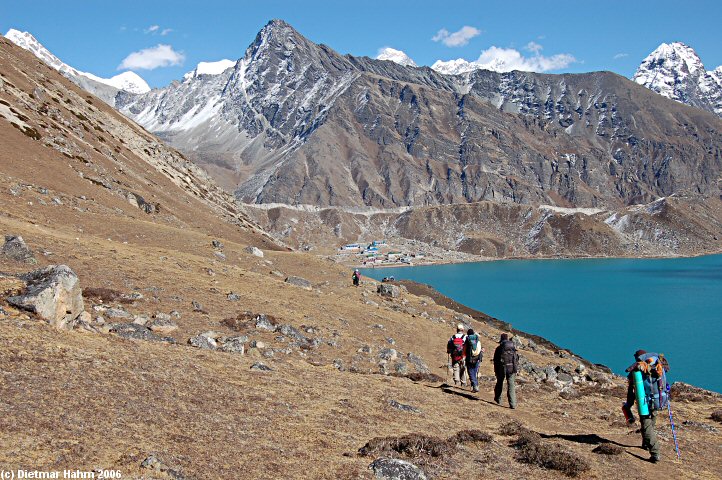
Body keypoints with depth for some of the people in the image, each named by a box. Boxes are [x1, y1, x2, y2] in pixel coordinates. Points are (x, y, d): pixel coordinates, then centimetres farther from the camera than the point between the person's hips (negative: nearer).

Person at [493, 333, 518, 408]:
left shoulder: (499, 349, -1)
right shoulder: (513, 348, 7)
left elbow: (496, 361, 0)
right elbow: (516, 360, 8)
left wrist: (496, 371, 8)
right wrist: (516, 370, 14)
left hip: (502, 369, -1)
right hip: (512, 368, 2)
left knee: (499, 383, 20)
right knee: (511, 385, 2)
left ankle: (498, 399, 34)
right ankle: (513, 404, -7)